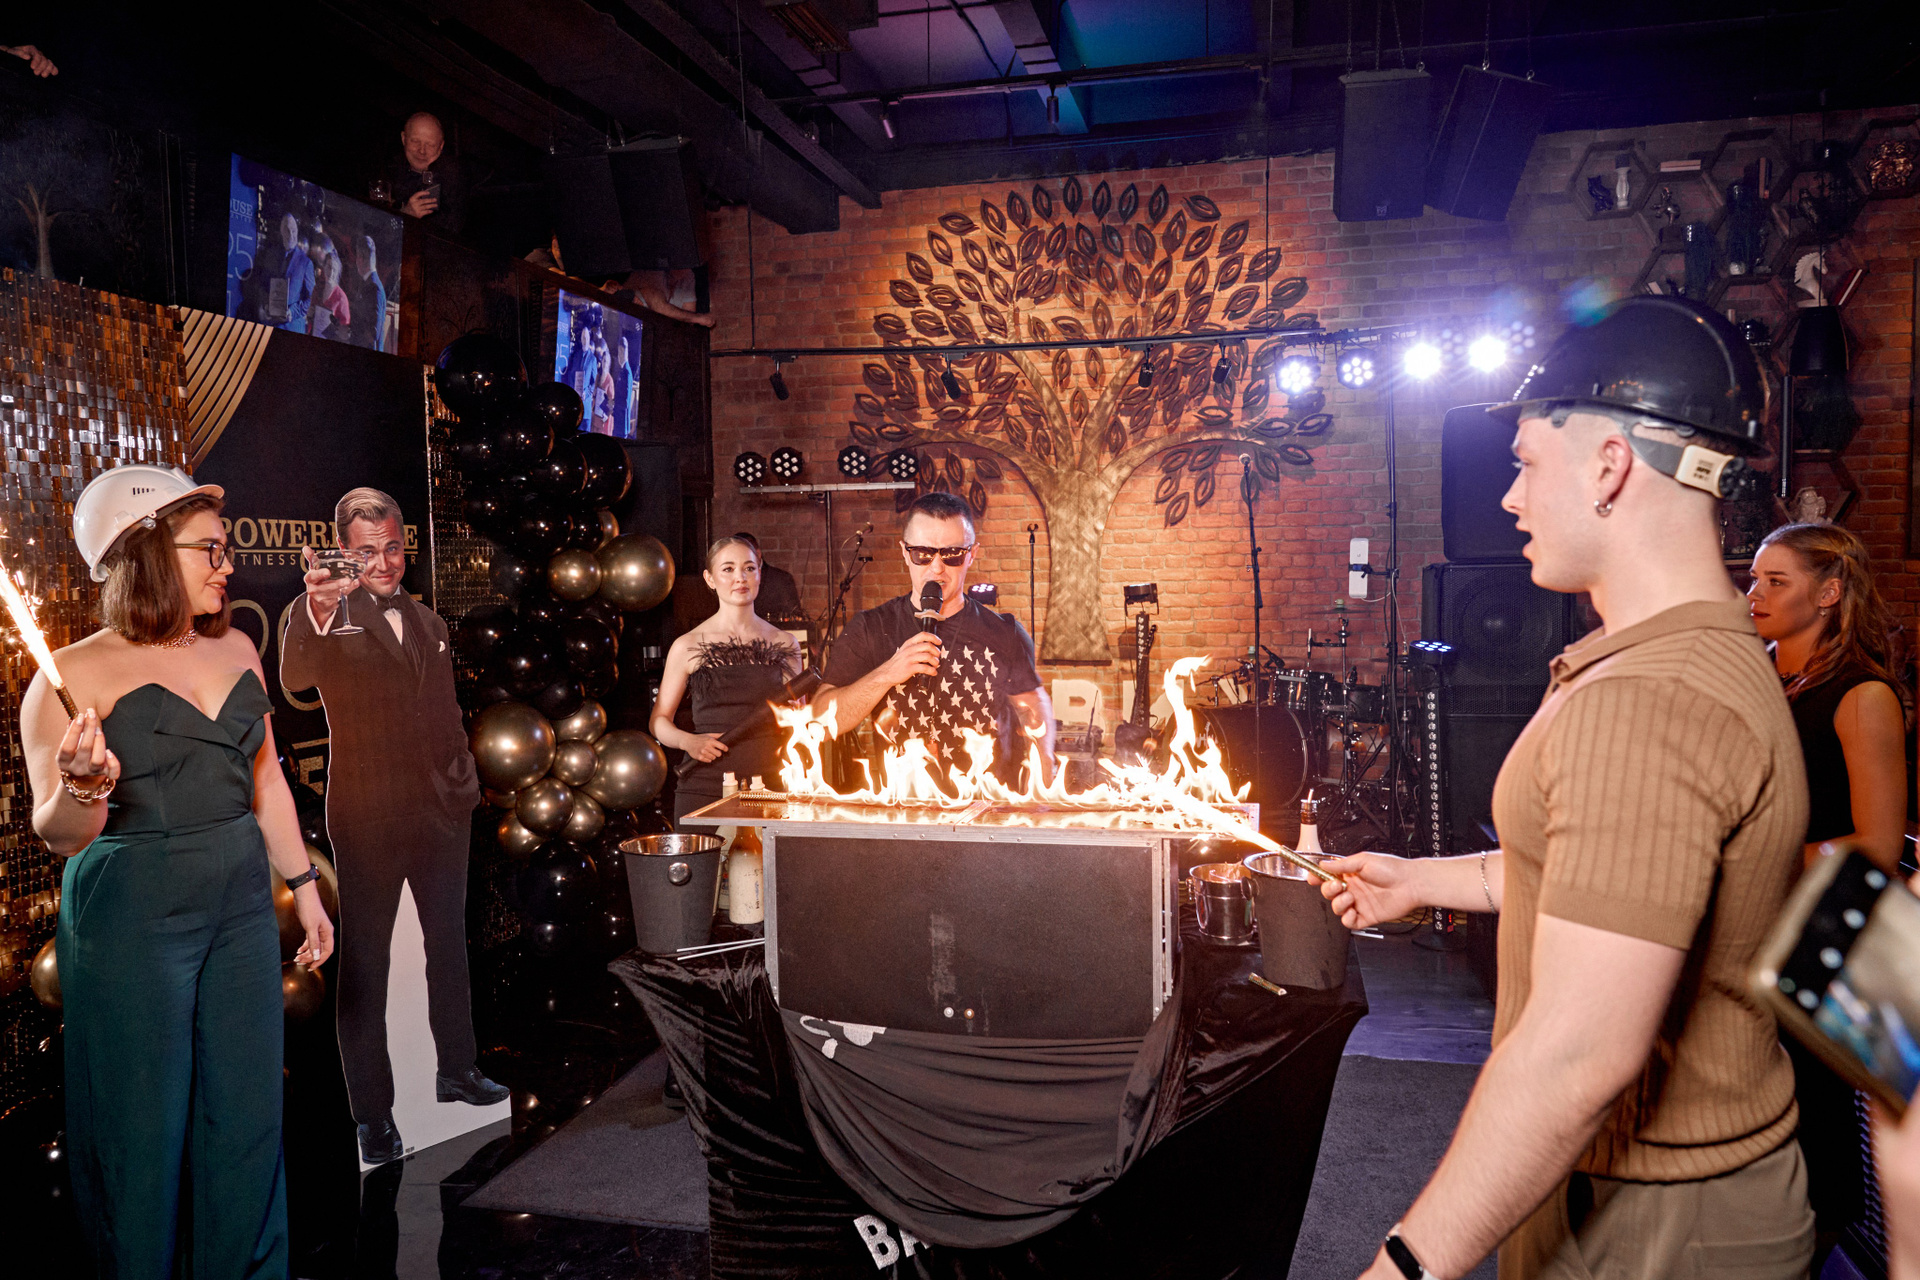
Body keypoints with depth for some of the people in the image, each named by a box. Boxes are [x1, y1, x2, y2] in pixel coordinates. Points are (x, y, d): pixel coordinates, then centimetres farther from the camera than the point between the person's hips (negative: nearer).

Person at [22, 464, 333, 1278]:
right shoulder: (75, 676, -10)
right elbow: (59, 836, -9)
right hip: (132, 919, -5)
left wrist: (303, 886, 16)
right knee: (144, 1128, 8)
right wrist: (83, 788, -30)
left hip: (242, 908, 5)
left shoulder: (235, 651, 5)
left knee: (248, 1115, 13)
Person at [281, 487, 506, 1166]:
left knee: (450, 944, 18)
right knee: (365, 963, 4)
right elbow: (294, 678, -32)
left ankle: (456, 1068, 36)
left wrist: (465, 781, 11)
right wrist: (315, 613, -50)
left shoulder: (428, 621, 11)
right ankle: (373, 1112, 15)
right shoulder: (331, 618, -9)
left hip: (442, 809, 6)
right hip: (368, 816, -6)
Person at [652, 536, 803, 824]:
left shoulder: (784, 645, 8)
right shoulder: (688, 647, 2)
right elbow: (660, 720, 9)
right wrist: (687, 741, -10)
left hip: (769, 788, 1)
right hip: (704, 788, -1)